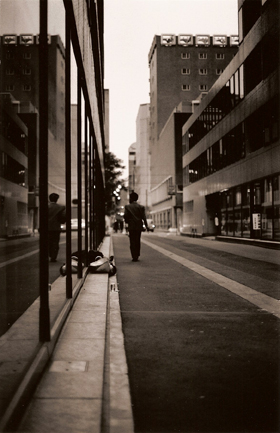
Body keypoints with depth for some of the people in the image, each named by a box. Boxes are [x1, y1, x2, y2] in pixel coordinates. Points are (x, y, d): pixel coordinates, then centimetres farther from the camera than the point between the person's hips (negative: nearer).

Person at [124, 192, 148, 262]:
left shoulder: (127, 207, -2)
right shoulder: (141, 207, 4)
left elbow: (125, 216, -7)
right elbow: (143, 217, -2)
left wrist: (127, 222, 12)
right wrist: (146, 226, -1)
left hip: (131, 227, -2)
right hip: (139, 226, 2)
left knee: (133, 242, 1)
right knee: (138, 241, 13)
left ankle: (134, 257, -5)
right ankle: (137, 256, 16)